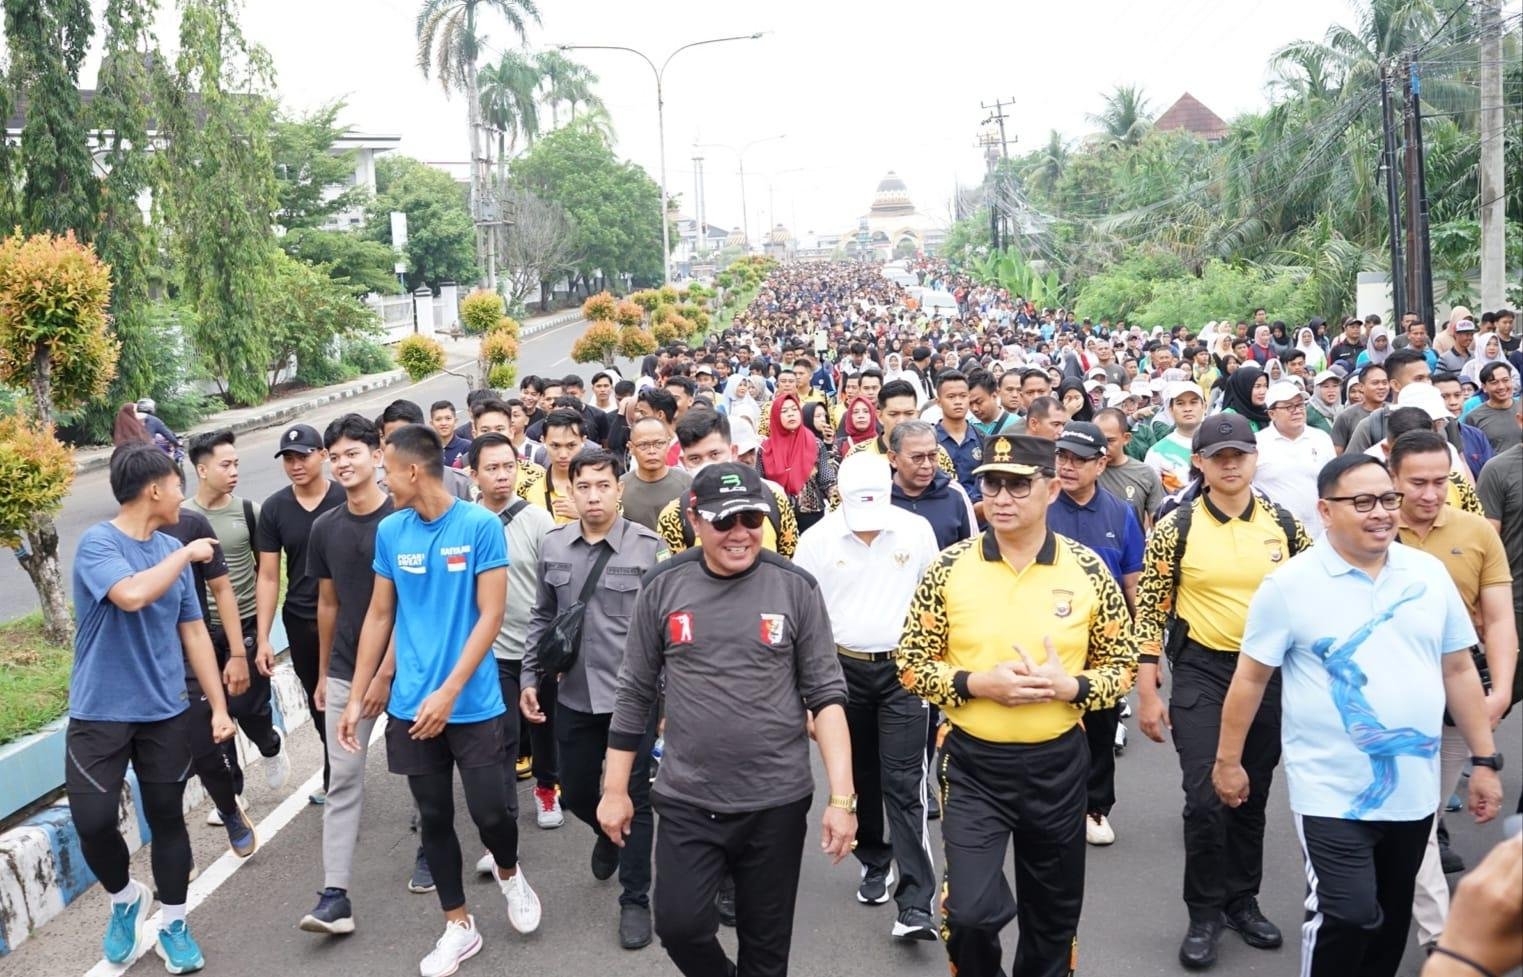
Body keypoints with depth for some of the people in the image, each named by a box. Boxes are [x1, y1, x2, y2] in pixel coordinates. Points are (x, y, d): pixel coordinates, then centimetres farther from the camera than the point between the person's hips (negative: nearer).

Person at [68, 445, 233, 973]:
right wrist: (186, 554, -20)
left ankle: (172, 926, 25)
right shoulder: (97, 543, -13)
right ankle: (125, 897, 23)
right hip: (99, 713, -4)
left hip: (164, 713, 5)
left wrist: (219, 706, 7)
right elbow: (133, 594, -34)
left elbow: (194, 633, 9)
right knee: (93, 821, -8)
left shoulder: (172, 551, 4)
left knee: (167, 817, 9)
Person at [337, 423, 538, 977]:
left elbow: (490, 616, -12)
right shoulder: (389, 531, 2)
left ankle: (509, 873, 34)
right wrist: (357, 697, 7)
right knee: (434, 817, 11)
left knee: (488, 811, 0)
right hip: (410, 705, 4)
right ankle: (459, 926, 28)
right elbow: (380, 616, 9)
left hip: (473, 703, -4)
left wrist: (448, 692, -19)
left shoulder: (480, 526, -11)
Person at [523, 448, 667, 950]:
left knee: (633, 799, 4)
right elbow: (542, 618, 12)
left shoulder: (649, 546, -10)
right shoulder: (552, 545, 2)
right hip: (574, 696, 4)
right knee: (574, 792, 18)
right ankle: (608, 833, 51)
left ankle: (635, 900, 21)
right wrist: (529, 677, 8)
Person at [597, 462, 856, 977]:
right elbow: (634, 694, 5)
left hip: (777, 801, 0)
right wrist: (615, 789, 6)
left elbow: (826, 694, -3)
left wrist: (842, 797, -9)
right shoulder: (661, 587, -3)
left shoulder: (796, 587, -5)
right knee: (680, 926, -2)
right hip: (687, 801, 1)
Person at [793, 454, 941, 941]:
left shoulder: (917, 531, -4)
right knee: (861, 779, 15)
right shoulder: (817, 539, -5)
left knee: (903, 786, -5)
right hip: (844, 671, 1)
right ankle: (875, 862, 36)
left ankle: (914, 902, -5)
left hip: (904, 670, -1)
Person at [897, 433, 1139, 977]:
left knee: (1053, 917, 16)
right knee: (969, 911, -11)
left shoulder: (1087, 571, -5)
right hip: (972, 763, -1)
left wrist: (1068, 686, -17)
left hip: (1057, 764, 2)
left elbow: (1122, 665, 3)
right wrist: (978, 683, -19)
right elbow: (911, 665, -2)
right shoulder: (949, 569, -7)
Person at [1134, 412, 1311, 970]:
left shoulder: (1284, 524, 1)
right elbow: (1150, 609, -6)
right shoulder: (1176, 527, -8)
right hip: (1202, 672, -3)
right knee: (1206, 799, -8)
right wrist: (1147, 694, -9)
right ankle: (1204, 915, 10)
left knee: (1252, 797, 13)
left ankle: (1242, 901, 31)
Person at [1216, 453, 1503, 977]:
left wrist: (1485, 760, 8)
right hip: (1333, 793, -5)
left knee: (1391, 919, 17)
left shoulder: (1430, 574, 2)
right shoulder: (1290, 584, -11)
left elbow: (1458, 671, 9)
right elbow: (1251, 677, -5)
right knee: (1347, 917, -8)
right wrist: (1228, 761, -2)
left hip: (1414, 791, 5)